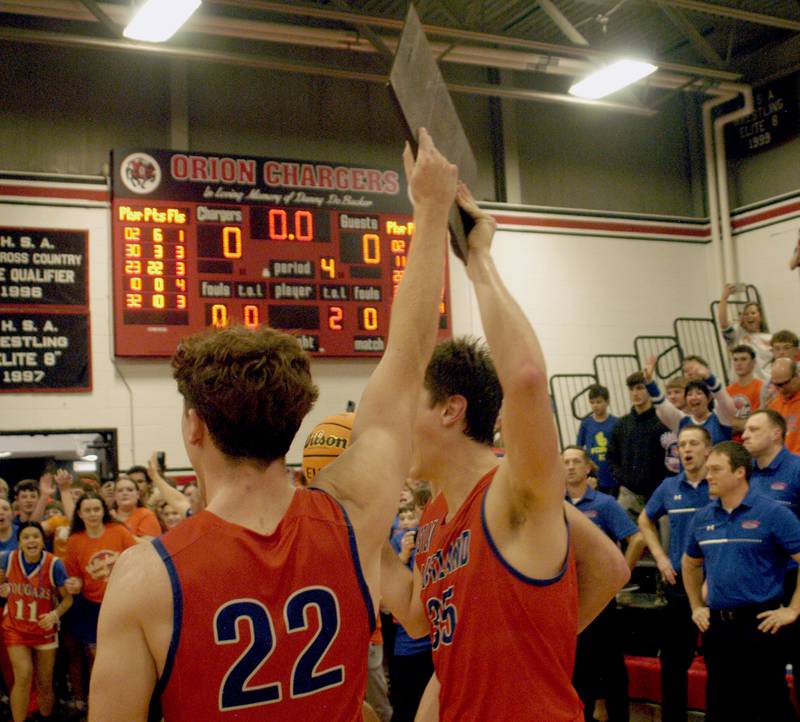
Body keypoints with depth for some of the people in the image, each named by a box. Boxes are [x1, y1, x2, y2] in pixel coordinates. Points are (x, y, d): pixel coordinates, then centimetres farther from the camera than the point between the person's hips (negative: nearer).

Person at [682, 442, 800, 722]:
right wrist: (696, 607, 17)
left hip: (760, 624, -6)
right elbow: (690, 564, 23)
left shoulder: (772, 513, -9)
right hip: (716, 625, 6)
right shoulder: (703, 517, 8)